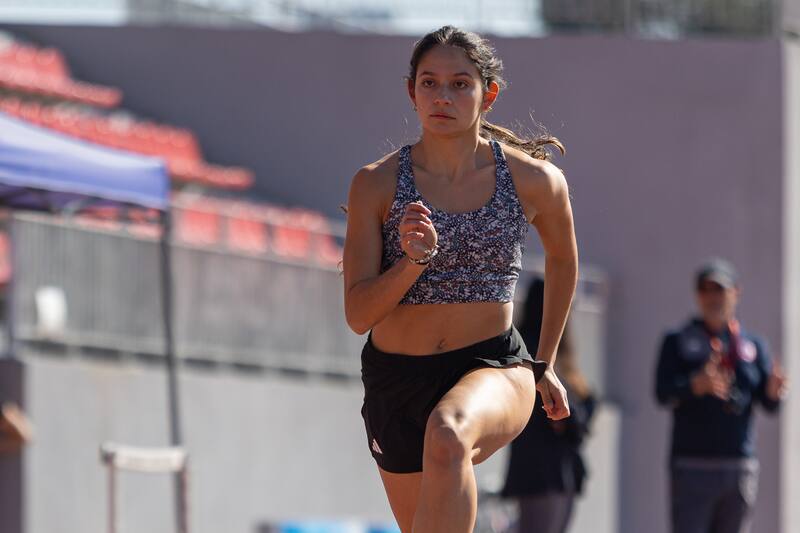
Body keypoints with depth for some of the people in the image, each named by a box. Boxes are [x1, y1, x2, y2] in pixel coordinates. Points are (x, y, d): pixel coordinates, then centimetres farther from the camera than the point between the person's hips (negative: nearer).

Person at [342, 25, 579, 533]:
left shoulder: (536, 181, -3)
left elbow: (563, 261, 19)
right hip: (397, 378, 2)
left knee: (448, 434, -37)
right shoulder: (377, 185, -5)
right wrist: (413, 262, -26)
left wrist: (544, 365, 24)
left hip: (495, 369, -2)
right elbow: (358, 314, -8)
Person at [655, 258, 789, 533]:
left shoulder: (753, 345, 13)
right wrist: (697, 384, -27)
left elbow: (769, 404, 8)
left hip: (741, 467, 3)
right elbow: (663, 392, -8)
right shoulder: (678, 342, 6)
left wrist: (774, 390, -16)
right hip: (692, 466, -3)